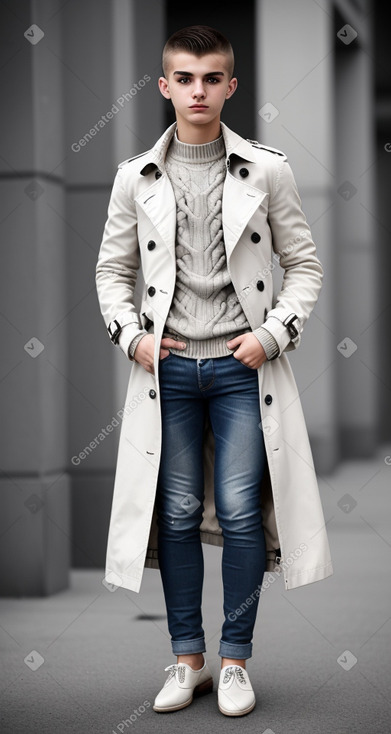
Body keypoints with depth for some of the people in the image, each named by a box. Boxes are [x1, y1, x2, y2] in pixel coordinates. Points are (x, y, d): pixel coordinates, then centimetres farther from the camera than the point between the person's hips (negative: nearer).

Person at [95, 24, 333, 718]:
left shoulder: (268, 171, 0)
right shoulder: (136, 178, 4)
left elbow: (304, 264, 4)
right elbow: (112, 269, 12)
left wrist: (273, 334, -8)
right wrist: (131, 336, -2)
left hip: (241, 366, -1)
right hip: (168, 366, 2)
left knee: (240, 512, -3)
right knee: (178, 513, 5)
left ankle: (235, 659, 10)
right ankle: (187, 658, 16)